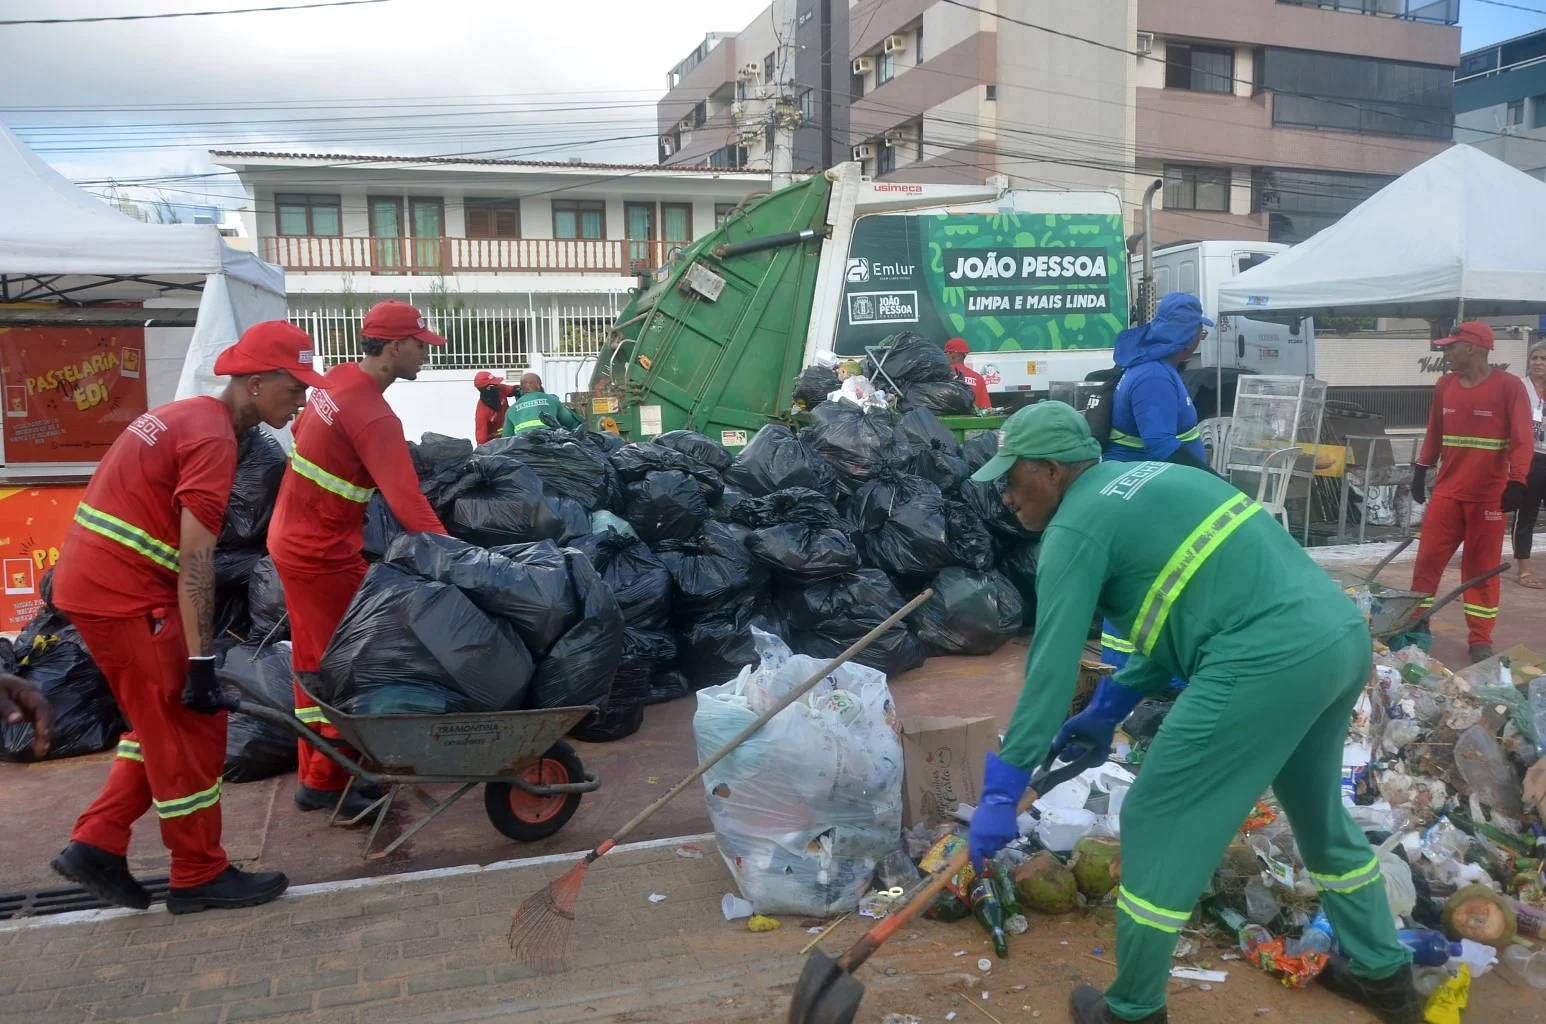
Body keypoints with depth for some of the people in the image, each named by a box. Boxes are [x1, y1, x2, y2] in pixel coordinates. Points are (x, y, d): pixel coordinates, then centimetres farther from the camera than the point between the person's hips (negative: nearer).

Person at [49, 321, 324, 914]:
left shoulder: (184, 416, 14)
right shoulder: (214, 438, -16)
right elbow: (195, 558, -22)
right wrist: (201, 662, -22)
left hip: (89, 582, 10)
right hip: (124, 596, -10)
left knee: (165, 723, 19)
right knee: (191, 728, 0)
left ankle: (95, 848, 21)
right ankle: (200, 876, 12)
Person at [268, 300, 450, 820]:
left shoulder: (337, 379, 3)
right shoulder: (375, 418, -25)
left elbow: (300, 431, 20)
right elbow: (406, 498, -35)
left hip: (292, 537, 10)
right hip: (323, 555, -10)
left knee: (314, 663, 17)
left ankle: (314, 776, 28)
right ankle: (327, 783, 12)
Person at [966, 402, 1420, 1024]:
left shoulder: (1075, 527, -5)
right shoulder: (1145, 483, 22)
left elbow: (1051, 667, -10)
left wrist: (1001, 791, -6)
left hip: (1268, 660, -10)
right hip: (1345, 636, 10)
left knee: (1158, 826, 5)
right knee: (1319, 811, 30)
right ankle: (1383, 974, 46)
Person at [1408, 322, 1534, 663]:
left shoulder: (1509, 386, -8)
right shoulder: (1444, 385, 6)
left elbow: (1523, 440, -11)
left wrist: (1516, 482, -20)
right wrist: (1420, 472, 13)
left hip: (1488, 496, -4)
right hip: (1446, 491, 4)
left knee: (1482, 567, 5)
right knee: (1428, 559, 3)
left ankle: (1480, 639, 14)